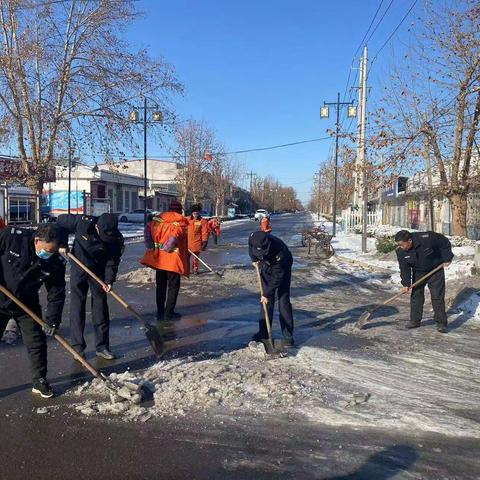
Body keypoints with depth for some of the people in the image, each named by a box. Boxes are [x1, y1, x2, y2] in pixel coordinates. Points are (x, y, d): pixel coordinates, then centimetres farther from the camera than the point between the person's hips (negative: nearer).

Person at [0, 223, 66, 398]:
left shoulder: (56, 263, -17)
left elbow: (56, 294, -12)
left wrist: (52, 321, -17)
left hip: (27, 306, 2)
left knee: (37, 343, 3)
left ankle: (40, 381, 19)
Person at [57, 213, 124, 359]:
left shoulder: (116, 239, -21)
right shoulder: (83, 222, -24)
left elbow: (113, 261, -14)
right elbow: (61, 220, -8)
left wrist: (109, 280, -25)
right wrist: (62, 243, -13)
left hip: (98, 272, 1)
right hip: (79, 269, -1)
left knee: (101, 306, 3)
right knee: (77, 307, 1)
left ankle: (102, 347, 12)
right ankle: (77, 347, 11)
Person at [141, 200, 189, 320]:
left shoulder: (159, 218, 10)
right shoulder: (181, 222, -3)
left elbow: (148, 228, -5)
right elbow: (176, 234, -22)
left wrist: (150, 246, -6)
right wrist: (166, 247, -13)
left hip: (159, 257, 5)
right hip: (173, 258, -5)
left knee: (161, 285, 15)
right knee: (173, 286, 6)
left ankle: (160, 312, 19)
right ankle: (169, 313, 8)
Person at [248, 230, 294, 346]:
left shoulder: (280, 252, -41)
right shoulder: (253, 239, -28)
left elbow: (277, 277, -31)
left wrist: (267, 294, -27)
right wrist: (255, 260, -1)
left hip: (282, 269, -5)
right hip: (266, 267, 5)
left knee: (283, 300, -10)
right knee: (267, 301, 4)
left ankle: (288, 335, -4)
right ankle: (263, 331, 11)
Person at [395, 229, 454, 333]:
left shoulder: (427, 238, -31)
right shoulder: (401, 252, -18)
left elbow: (445, 243, -15)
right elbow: (404, 268, -13)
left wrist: (447, 258, -13)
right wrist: (406, 284, -22)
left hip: (435, 271, -4)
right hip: (418, 273, 4)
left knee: (437, 296, -5)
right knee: (416, 295, 3)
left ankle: (441, 323, 0)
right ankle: (415, 320, 13)